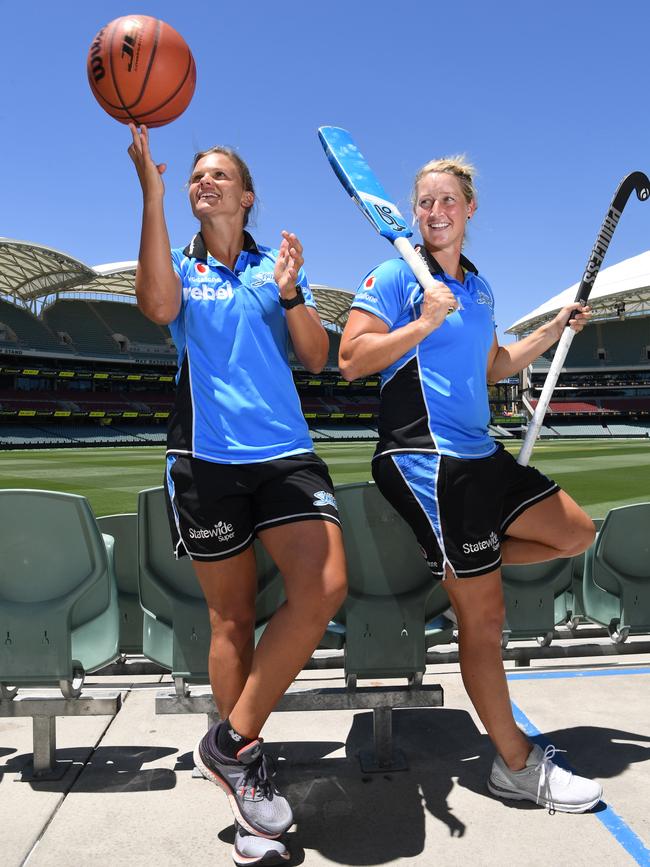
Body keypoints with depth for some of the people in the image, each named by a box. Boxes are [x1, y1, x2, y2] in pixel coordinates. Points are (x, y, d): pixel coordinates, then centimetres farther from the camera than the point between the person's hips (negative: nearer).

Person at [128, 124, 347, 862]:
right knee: (231, 617, 4)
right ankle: (247, 772, 19)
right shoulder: (180, 268, 11)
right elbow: (158, 308, -14)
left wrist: (289, 293, -12)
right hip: (205, 457, -1)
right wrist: (151, 191, -15)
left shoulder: (276, 267, 14)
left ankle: (232, 742, 0)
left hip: (285, 452, 2)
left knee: (324, 587, -17)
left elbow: (317, 358, 5)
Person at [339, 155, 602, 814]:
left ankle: (459, 565, 20)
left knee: (576, 534, 15)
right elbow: (351, 359, -14)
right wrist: (424, 323, -18)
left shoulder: (478, 287, 16)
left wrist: (555, 330, 22)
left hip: (480, 455, 8)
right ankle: (516, 765, 18)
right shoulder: (395, 276, -5)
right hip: (424, 459, -8)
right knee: (485, 617, -1)